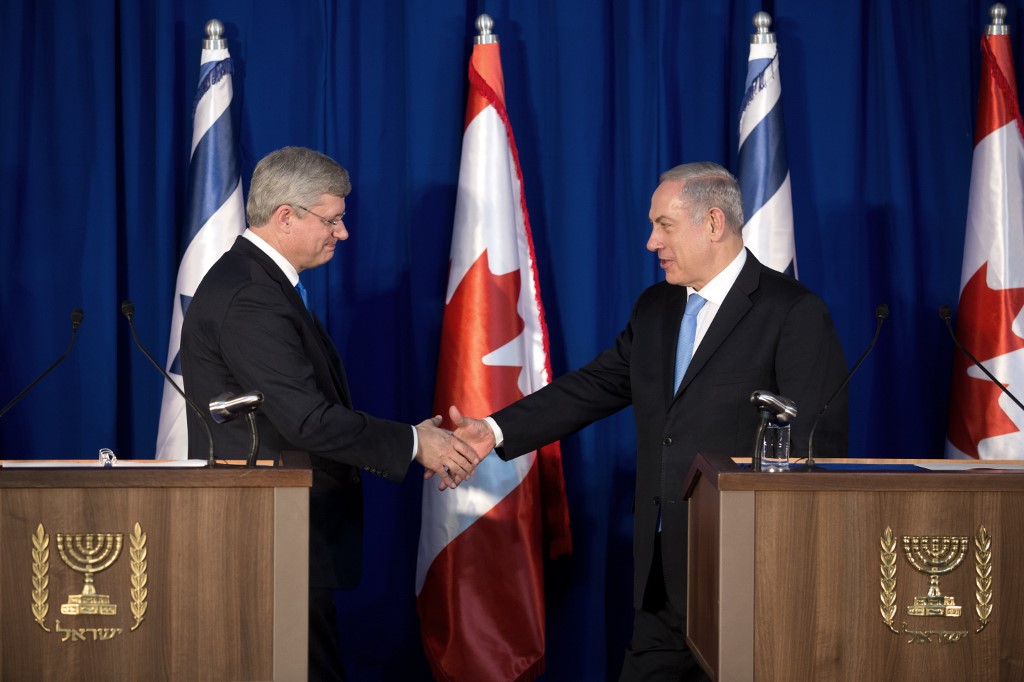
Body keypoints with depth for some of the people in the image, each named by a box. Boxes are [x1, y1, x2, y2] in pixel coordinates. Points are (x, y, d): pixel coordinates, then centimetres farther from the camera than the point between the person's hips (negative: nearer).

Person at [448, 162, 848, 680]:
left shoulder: (796, 313, -9)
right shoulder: (655, 308, 14)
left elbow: (819, 445, -12)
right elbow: (593, 386, 12)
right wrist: (496, 431, 3)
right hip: (661, 568, 7)